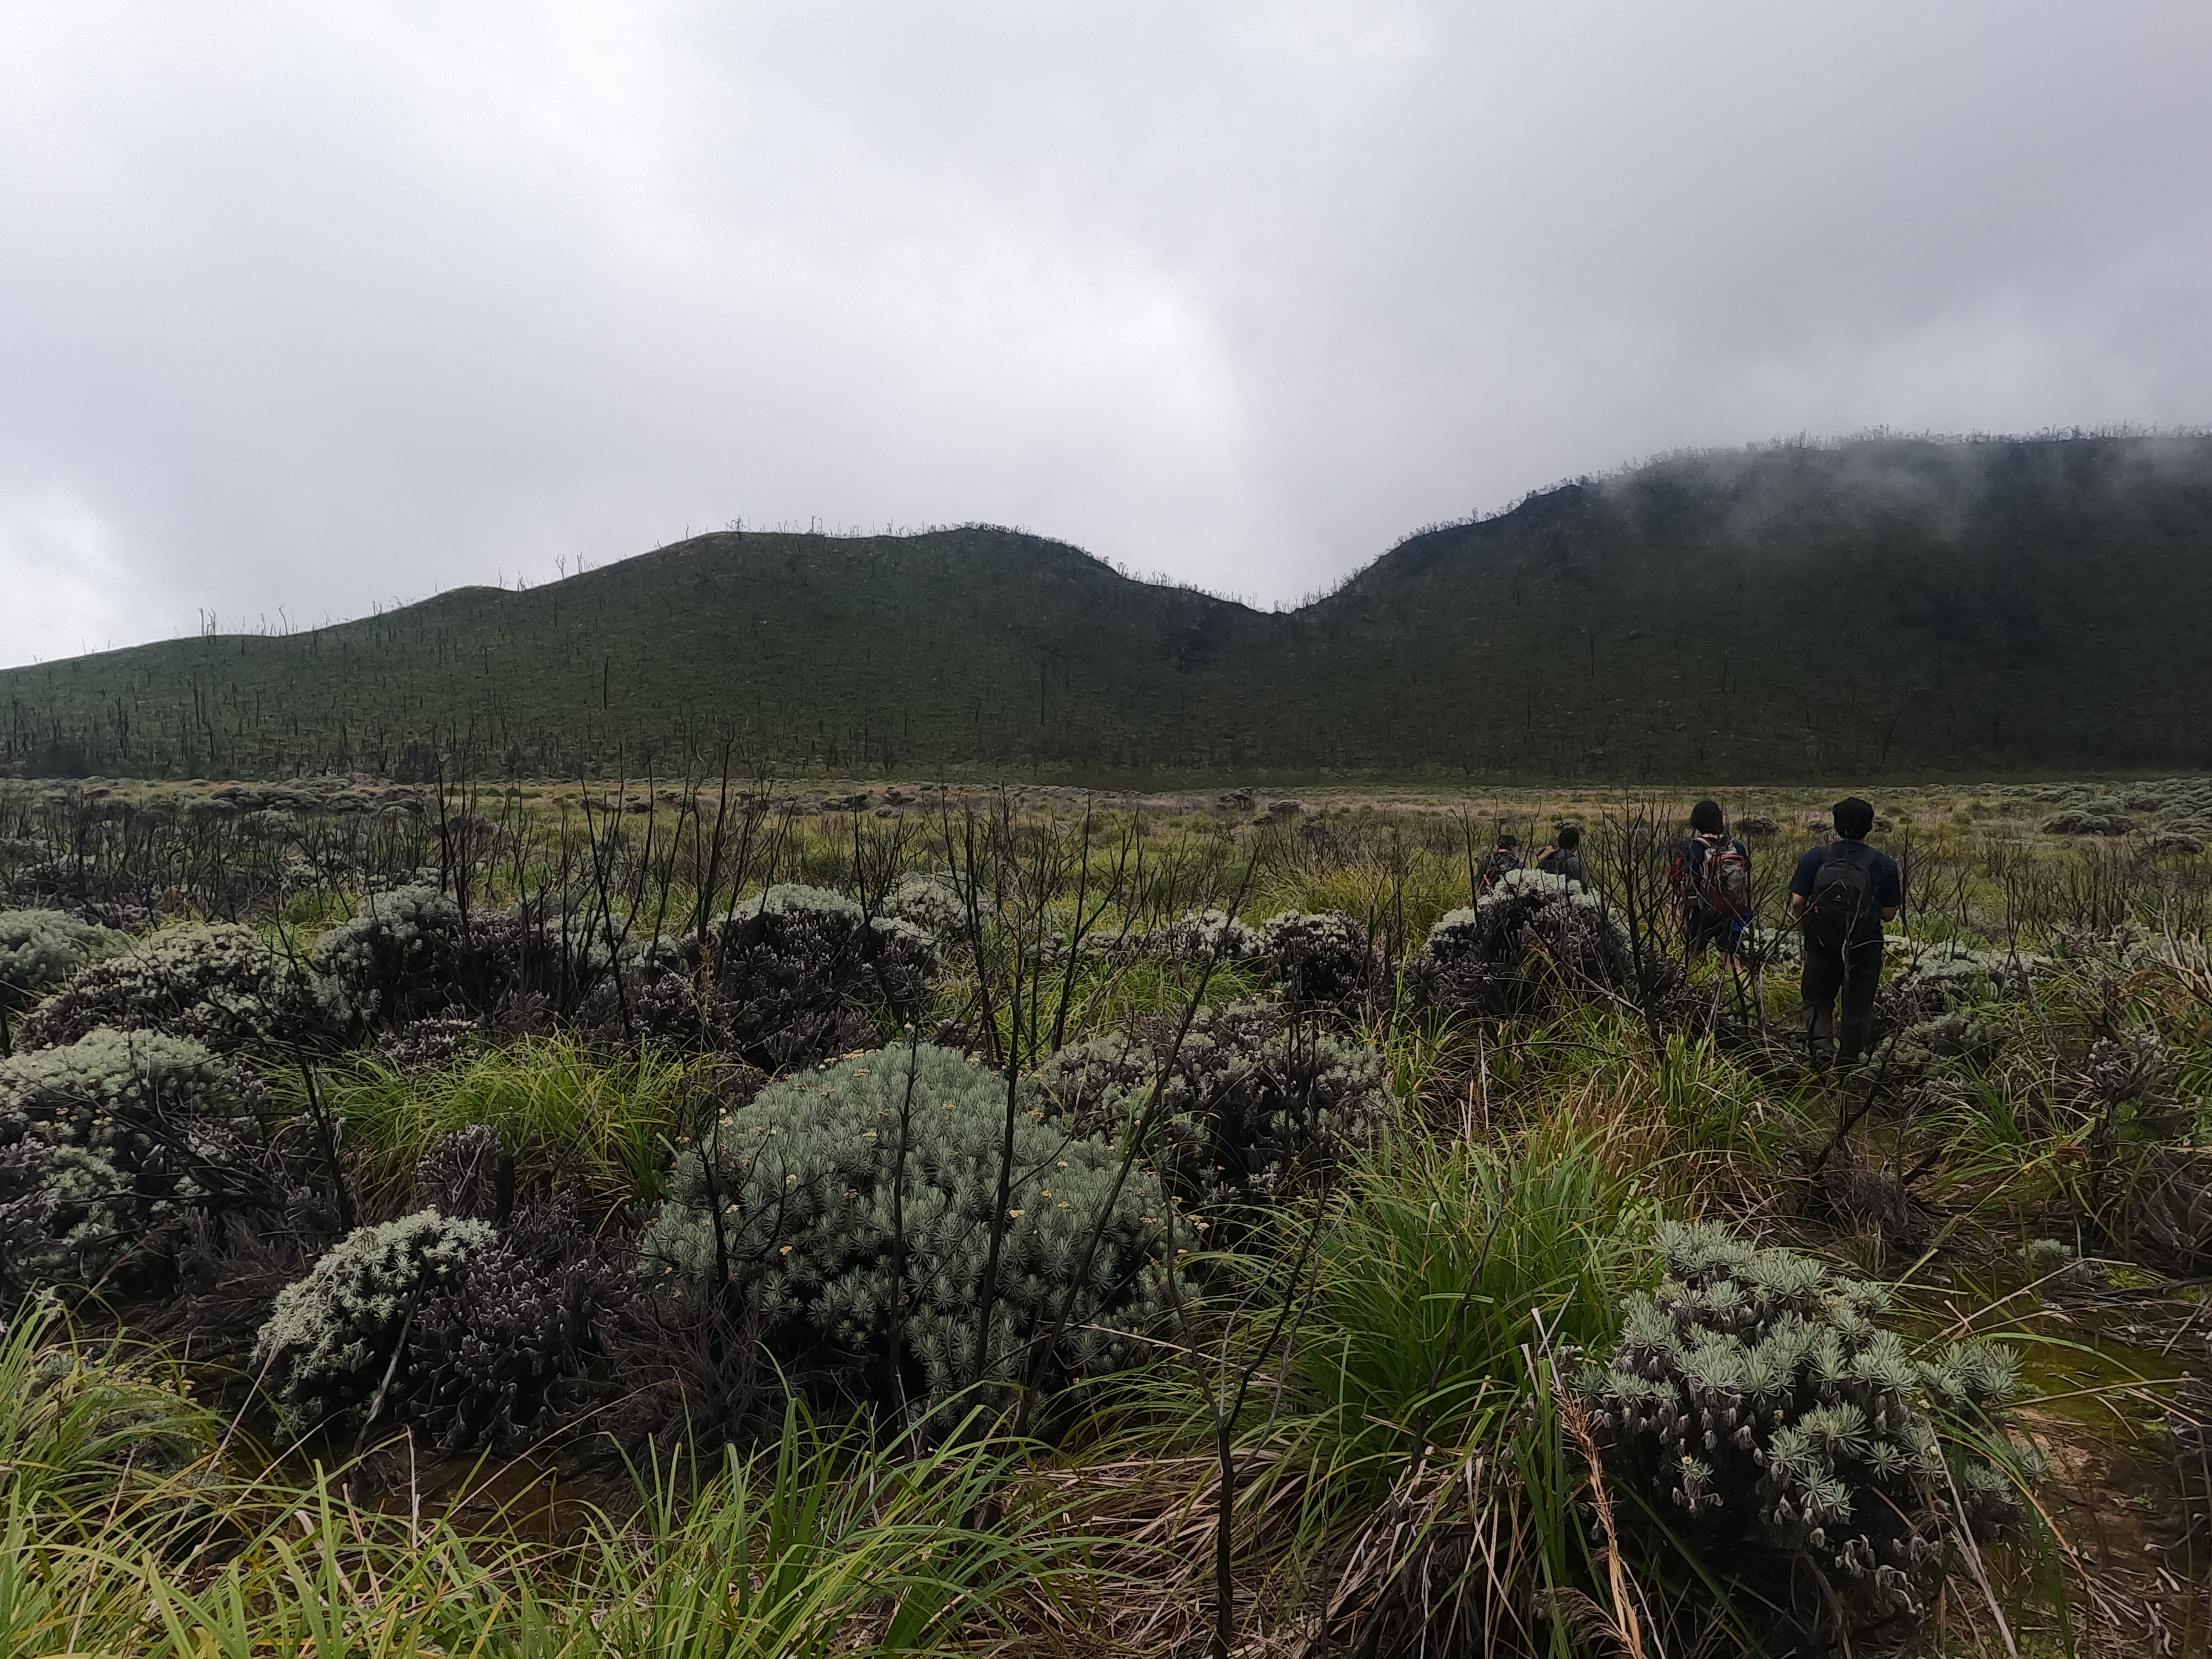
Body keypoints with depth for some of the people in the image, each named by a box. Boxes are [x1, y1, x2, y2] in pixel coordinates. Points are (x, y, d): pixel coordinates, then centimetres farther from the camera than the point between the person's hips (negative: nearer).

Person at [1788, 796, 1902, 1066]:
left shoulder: (1815, 858, -7)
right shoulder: (1884, 864, -6)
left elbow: (1797, 903, -7)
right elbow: (1889, 914, -3)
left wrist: (1809, 928, 11)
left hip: (1821, 944, 0)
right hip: (1865, 947, 0)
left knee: (1817, 1000, 15)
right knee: (1857, 1007, 14)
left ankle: (1821, 1042, -8)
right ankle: (1848, 1062, 22)